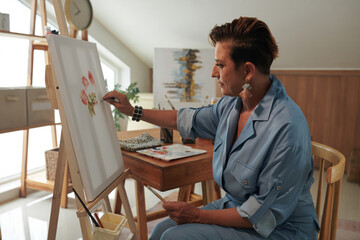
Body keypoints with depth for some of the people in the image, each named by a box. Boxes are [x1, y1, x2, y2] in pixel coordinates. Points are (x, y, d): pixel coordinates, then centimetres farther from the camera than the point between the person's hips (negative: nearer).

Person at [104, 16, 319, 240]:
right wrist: (132, 110, 19)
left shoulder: (286, 127, -29)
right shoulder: (233, 104, -4)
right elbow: (189, 120, 15)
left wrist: (198, 215, -17)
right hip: (236, 205, 7)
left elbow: (267, 214, -24)